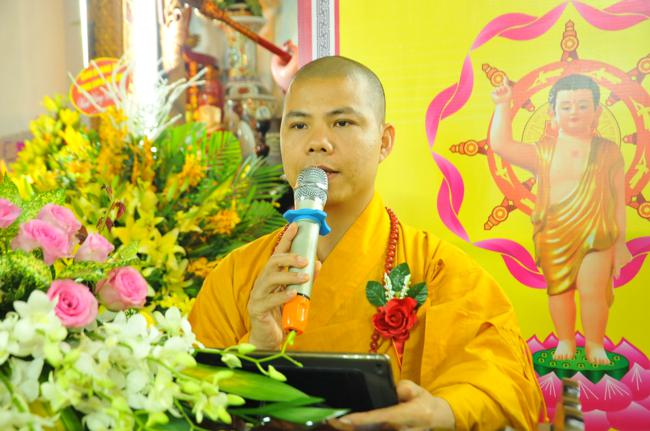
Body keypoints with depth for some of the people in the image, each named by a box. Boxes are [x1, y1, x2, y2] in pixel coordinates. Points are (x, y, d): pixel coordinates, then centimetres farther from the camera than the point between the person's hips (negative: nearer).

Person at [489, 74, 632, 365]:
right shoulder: (545, 152, 3)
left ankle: (595, 344, 16)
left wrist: (621, 241, 6)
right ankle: (565, 341, 27)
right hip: (553, 238, 2)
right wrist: (503, 106, -8)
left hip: (596, 236, -2)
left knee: (593, 290, -4)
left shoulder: (607, 151, 2)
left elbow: (619, 198, 5)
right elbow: (501, 145, -4)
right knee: (559, 289, 10)